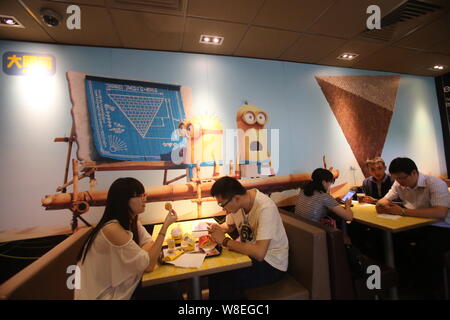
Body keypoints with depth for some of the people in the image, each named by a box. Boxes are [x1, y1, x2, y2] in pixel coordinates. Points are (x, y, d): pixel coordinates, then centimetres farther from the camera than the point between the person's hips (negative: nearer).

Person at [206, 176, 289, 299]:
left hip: (271, 263, -6)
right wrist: (217, 228, -10)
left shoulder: (265, 208, -29)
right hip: (249, 252, 7)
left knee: (224, 280, -20)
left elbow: (259, 253, -34)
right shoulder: (236, 203, -8)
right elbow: (229, 225, 12)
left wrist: (224, 240, -25)